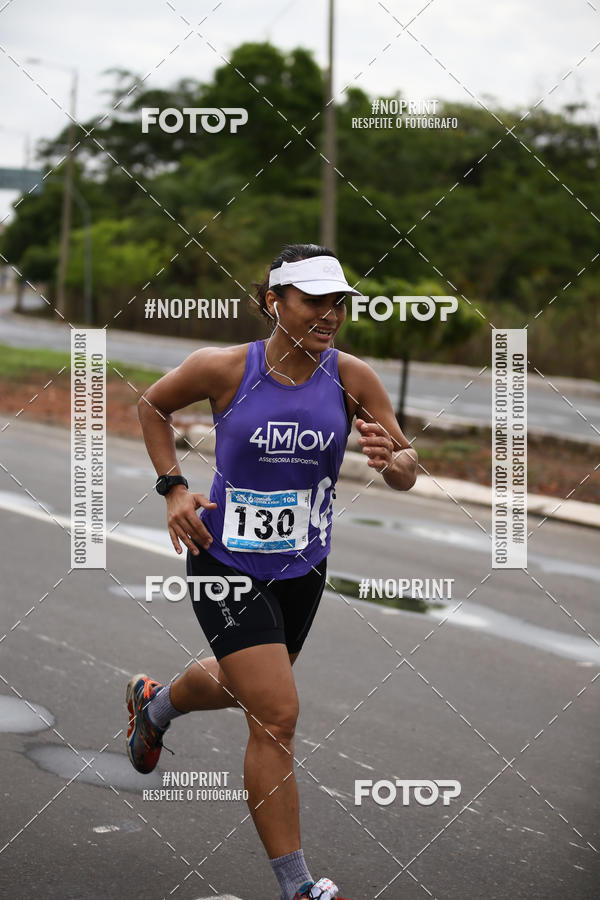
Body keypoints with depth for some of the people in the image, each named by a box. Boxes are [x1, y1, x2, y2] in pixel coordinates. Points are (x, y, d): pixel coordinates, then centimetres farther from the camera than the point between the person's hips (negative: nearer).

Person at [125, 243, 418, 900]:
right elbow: (152, 406, 4)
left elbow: (407, 474, -7)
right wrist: (174, 488, -6)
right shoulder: (223, 369, -16)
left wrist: (390, 460, -31)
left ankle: (154, 702, 62)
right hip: (227, 562, -5)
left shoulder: (351, 376, -10)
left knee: (239, 687, 27)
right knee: (277, 715, -13)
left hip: (303, 566, 5)